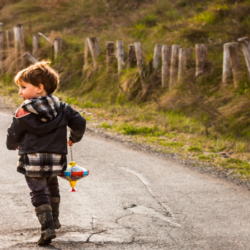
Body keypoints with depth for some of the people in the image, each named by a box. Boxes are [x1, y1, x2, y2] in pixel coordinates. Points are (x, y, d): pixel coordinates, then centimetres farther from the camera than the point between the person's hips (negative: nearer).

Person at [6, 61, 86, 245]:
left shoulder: (23, 113, -10)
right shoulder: (61, 108, 1)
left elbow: (14, 136, -1)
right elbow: (79, 122, 2)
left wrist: (12, 145, 24)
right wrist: (74, 139, 23)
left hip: (32, 161, -5)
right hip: (55, 158, 5)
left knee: (39, 193, 1)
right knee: (52, 188, 27)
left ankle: (47, 227, -12)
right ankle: (54, 220, 40)